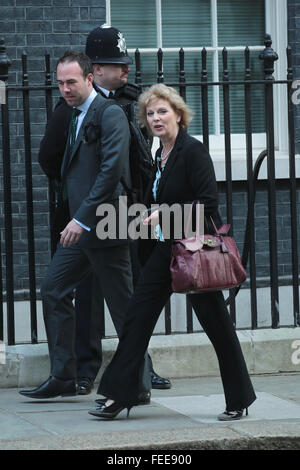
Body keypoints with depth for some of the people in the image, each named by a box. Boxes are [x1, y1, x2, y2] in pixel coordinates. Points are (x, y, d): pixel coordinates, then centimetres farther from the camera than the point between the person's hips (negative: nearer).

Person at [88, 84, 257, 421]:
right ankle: (118, 396, 5)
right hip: (165, 249, 8)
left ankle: (238, 400, 13)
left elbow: (208, 203, -19)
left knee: (215, 323, 0)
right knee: (137, 314, 2)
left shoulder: (193, 151, -12)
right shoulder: (160, 157, 13)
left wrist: (165, 214, -20)